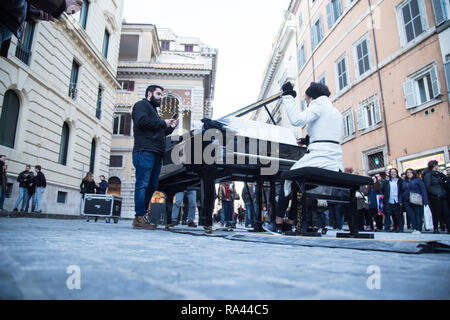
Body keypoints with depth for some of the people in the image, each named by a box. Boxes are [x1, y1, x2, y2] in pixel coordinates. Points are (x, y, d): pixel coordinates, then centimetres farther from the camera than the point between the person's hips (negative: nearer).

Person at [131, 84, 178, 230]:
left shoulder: (153, 110, 34)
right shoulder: (142, 105, 6)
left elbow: (160, 133, 33)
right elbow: (142, 121, -15)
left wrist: (171, 127, 16)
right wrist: (163, 123, -6)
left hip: (155, 154, 9)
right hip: (145, 151, -9)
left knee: (151, 185, 5)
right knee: (142, 184, -12)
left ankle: (141, 217, 9)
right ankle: (139, 218, -11)